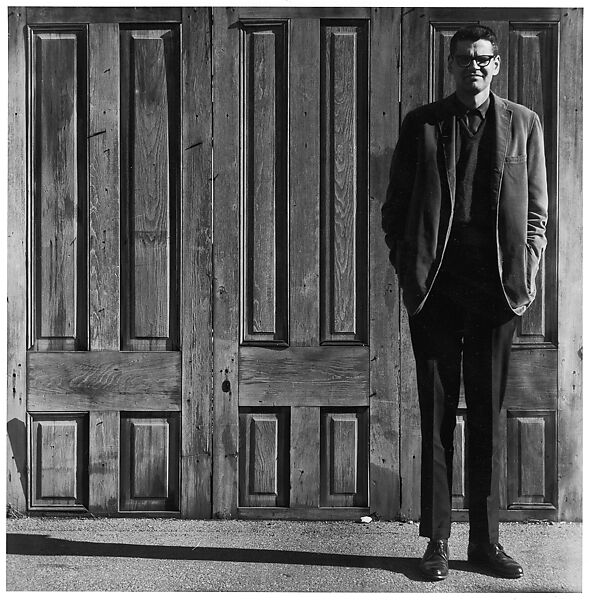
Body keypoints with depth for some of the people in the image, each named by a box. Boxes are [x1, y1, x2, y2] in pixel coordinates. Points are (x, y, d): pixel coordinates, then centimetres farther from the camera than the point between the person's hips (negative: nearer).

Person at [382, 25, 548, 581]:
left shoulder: (523, 123, 10)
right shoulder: (421, 123, 8)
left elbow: (536, 208, 11)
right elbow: (395, 206, 8)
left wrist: (526, 270, 0)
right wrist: (408, 270, -2)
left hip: (497, 285, 1)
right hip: (436, 285, -1)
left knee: (487, 416, 6)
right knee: (436, 414, 3)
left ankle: (485, 540, 16)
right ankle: (436, 540, 11)